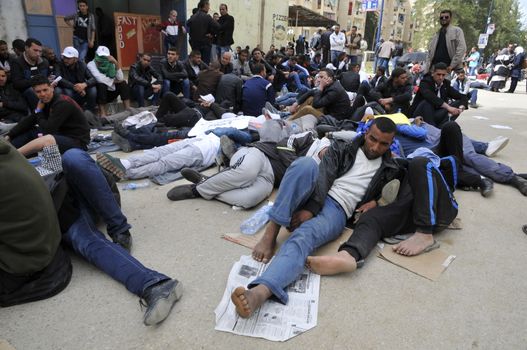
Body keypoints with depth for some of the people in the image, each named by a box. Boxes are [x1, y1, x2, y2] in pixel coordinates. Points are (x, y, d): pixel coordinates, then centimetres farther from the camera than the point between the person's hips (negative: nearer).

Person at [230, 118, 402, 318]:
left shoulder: (390, 170, 19)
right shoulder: (341, 149, 15)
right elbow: (324, 177, -1)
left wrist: (375, 201, 2)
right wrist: (310, 208, -18)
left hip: (336, 211, -1)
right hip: (310, 198, 2)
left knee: (303, 238, -36)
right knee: (306, 163, -33)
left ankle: (260, 292, -61)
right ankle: (271, 233, -32)